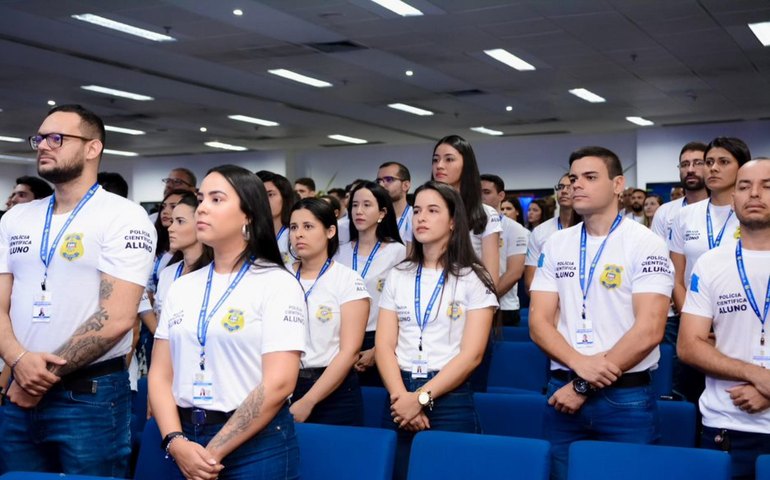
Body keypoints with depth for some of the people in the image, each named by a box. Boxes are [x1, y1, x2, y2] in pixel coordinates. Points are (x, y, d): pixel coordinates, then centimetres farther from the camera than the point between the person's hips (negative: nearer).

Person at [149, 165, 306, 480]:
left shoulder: (277, 284, -7)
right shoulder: (181, 287, 9)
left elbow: (278, 384, -15)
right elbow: (160, 374, 5)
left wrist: (214, 452, -14)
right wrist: (175, 442, -11)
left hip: (256, 446, -4)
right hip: (187, 445, 5)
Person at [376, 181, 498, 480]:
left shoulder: (473, 279, -1)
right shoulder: (397, 277, 9)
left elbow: (471, 354, -9)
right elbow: (384, 345, 2)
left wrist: (422, 398, -15)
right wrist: (402, 397, -13)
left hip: (450, 400, -3)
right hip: (401, 400, 3)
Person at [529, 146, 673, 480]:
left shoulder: (646, 245, -6)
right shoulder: (555, 245, 7)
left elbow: (649, 330, -14)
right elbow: (539, 321, 2)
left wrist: (584, 386, -13)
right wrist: (578, 363, -17)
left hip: (626, 397, -3)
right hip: (563, 392, 4)